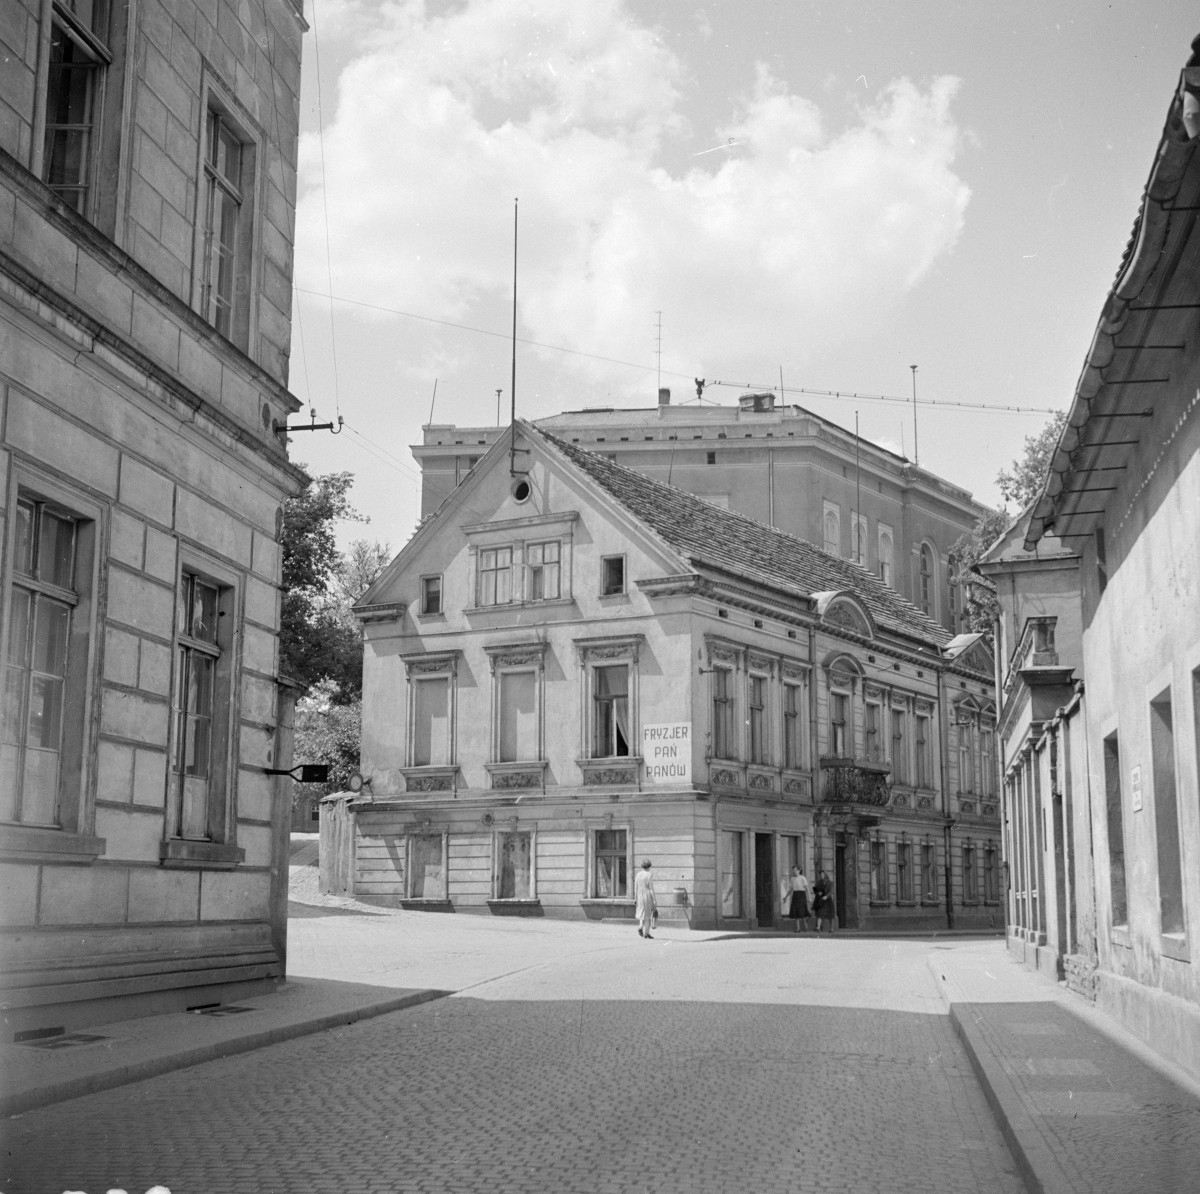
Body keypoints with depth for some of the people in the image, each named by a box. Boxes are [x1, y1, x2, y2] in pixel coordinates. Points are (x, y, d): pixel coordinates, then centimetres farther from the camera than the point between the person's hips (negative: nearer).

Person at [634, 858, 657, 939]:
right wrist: (654, 900, -9)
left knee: (642, 913, 18)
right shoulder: (649, 875, -12)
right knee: (648, 914, 5)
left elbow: (636, 888, 7)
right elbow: (651, 889, -13)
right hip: (648, 896, -5)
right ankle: (646, 933, 5)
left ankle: (640, 927, -6)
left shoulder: (638, 875, 4)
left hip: (640, 896, 5)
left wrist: (636, 899, 15)